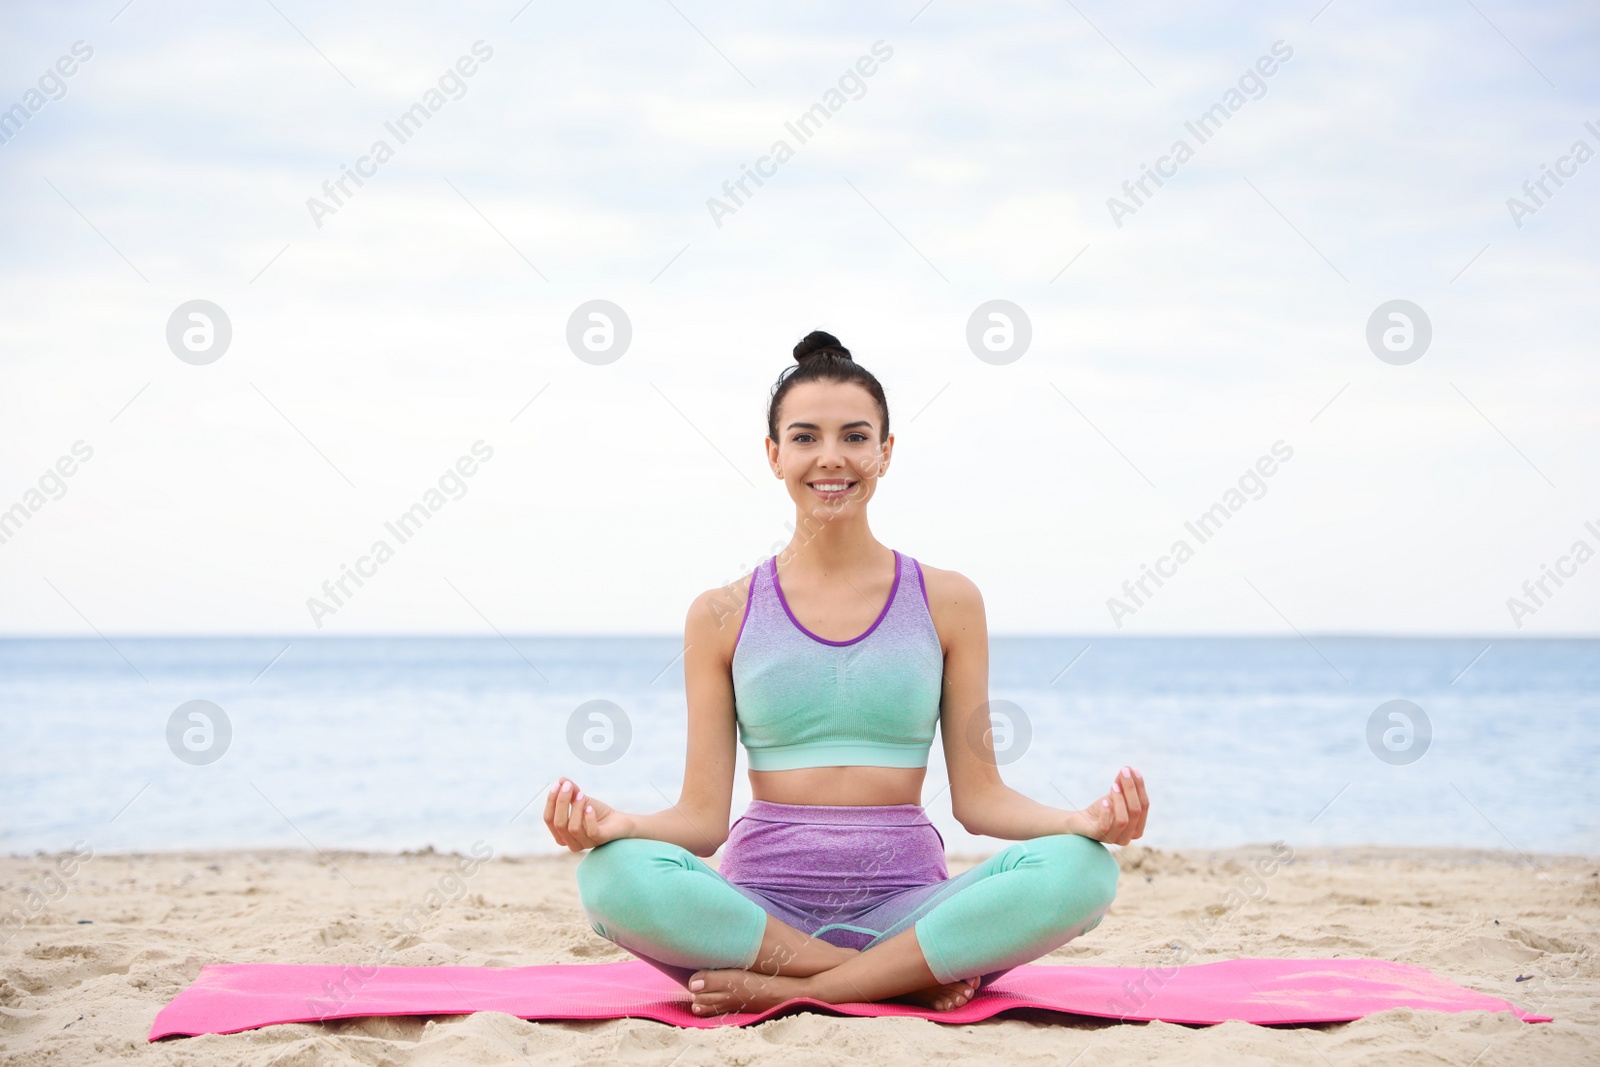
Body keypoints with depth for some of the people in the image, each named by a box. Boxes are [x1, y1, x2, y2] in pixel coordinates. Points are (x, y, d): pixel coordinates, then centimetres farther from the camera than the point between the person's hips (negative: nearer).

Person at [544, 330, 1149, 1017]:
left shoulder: (946, 602, 9)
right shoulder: (723, 615, 8)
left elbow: (978, 795, 7)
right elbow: (703, 818, 3)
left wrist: (1083, 821, -13)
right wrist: (613, 825, -18)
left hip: (902, 902, 1)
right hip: (763, 902, 0)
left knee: (1082, 870, -28)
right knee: (612, 875, -33)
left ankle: (787, 988, -20)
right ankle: (911, 976, -21)